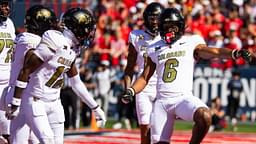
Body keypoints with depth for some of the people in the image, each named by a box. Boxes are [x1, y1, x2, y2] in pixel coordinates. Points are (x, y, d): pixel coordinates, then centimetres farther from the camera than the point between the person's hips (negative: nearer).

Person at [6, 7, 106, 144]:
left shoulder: (73, 49, 5)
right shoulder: (54, 44, -21)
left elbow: (76, 83, 19)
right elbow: (25, 71, -19)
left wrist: (95, 108, 21)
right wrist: (15, 104, -17)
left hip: (54, 102, 8)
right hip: (36, 101, -8)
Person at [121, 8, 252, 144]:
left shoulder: (191, 42, 6)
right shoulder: (155, 49, 16)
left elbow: (212, 52, -10)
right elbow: (144, 78, 18)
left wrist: (235, 53, -28)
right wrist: (131, 91, -1)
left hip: (183, 97, -3)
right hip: (161, 101, 3)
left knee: (204, 117, -31)